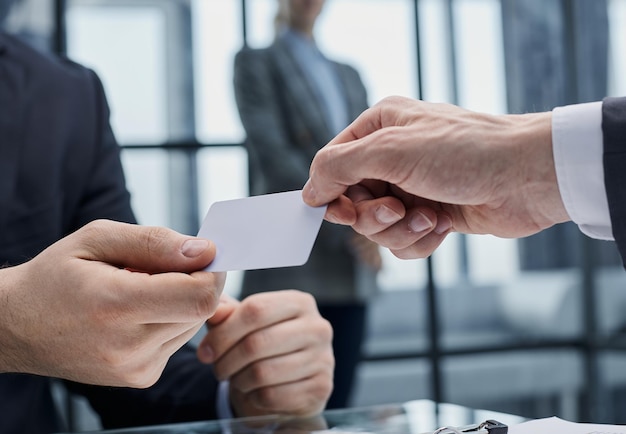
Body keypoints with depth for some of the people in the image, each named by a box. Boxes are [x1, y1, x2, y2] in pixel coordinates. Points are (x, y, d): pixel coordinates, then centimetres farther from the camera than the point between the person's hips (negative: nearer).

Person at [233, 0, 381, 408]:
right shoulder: (256, 63, 4)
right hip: (289, 268, -5)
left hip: (350, 272, 5)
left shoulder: (349, 76, 21)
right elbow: (273, 156, -8)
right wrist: (348, 225, -14)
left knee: (336, 407, 5)